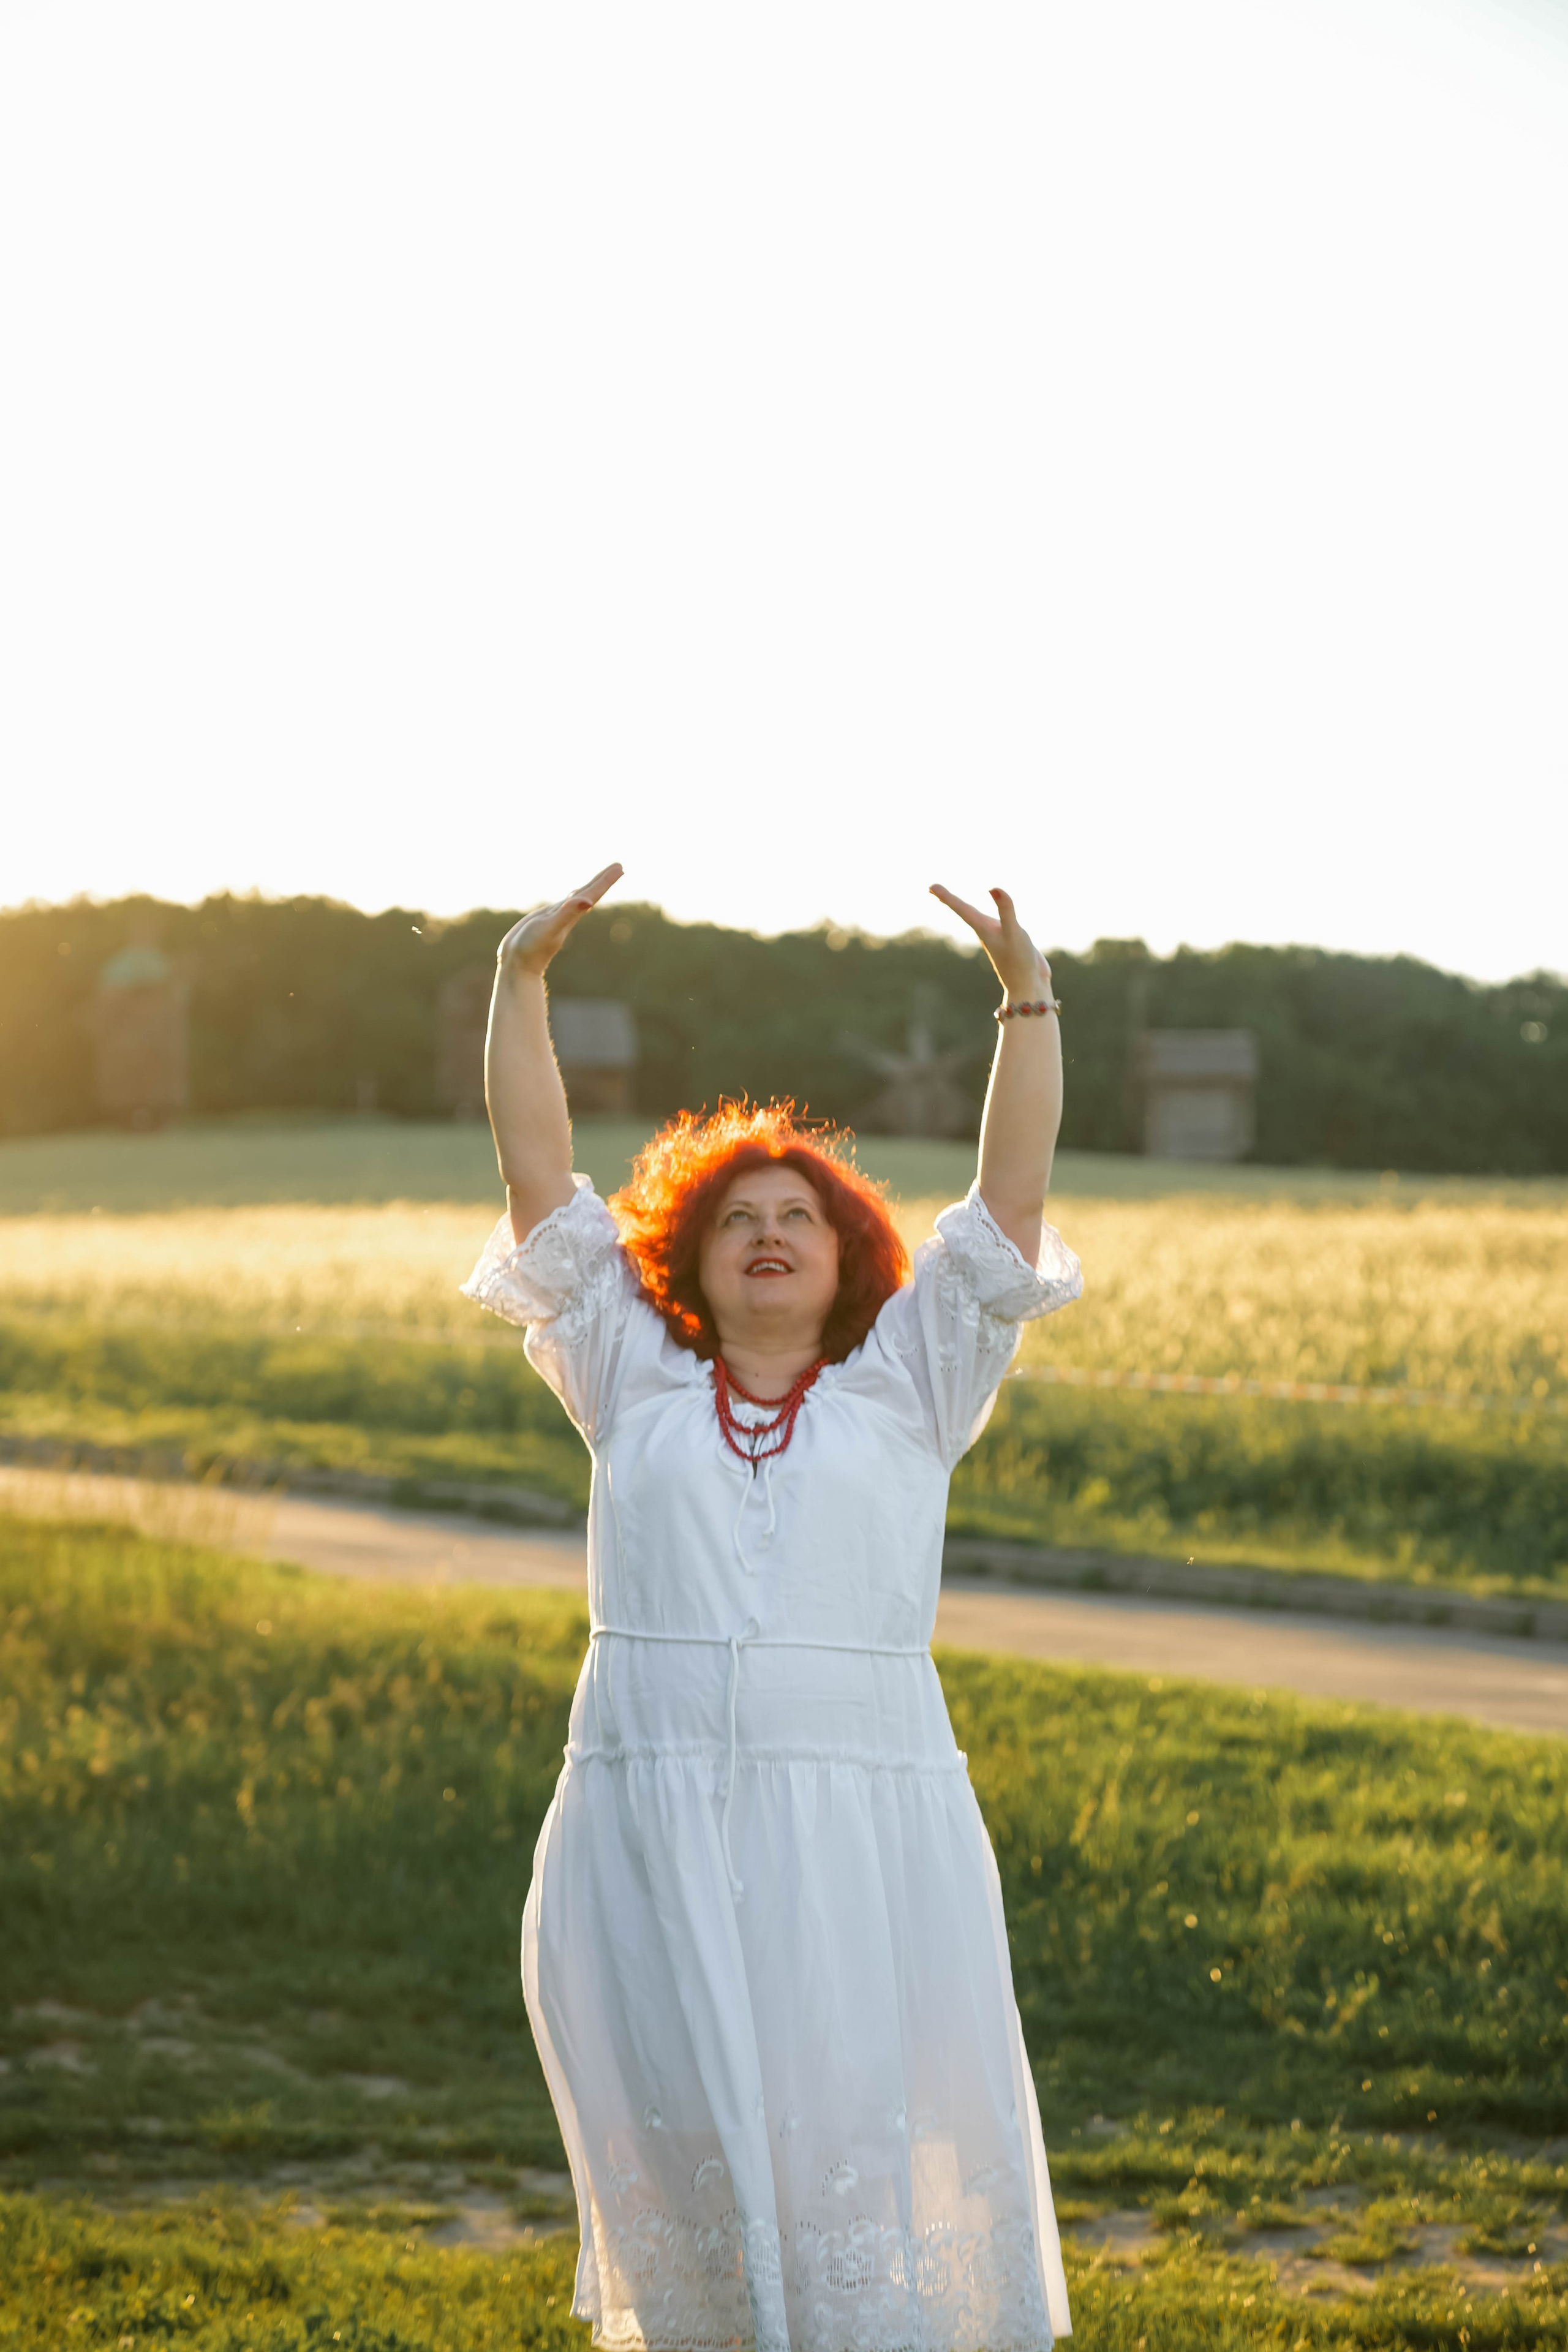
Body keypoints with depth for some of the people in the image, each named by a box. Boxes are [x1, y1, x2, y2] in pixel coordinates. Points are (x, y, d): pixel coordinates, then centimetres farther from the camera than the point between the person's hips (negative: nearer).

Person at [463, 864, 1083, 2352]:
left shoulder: (905, 1388, 13)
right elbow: (539, 1181, 11)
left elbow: (1010, 1194, 7)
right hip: (650, 1829, 1)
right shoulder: (636, 1381, 15)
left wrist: (1028, 998, 0)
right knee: (684, 2170, 2)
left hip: (862, 1828, -1)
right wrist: (519, 982, 5)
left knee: (864, 2163, -4)